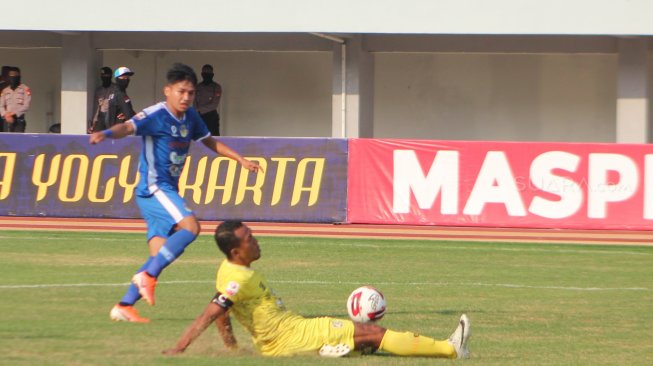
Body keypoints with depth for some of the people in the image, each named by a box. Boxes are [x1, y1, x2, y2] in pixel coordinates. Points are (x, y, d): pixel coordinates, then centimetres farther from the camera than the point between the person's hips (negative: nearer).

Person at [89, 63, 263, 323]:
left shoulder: (190, 118, 12)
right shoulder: (156, 115, -13)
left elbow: (209, 141, 28)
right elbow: (129, 127, -31)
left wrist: (240, 159, 30)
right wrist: (106, 134, -51)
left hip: (168, 190, 8)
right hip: (153, 188, -8)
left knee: (160, 256, 2)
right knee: (190, 225, -27)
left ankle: (124, 306, 5)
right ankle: (147, 275, -21)